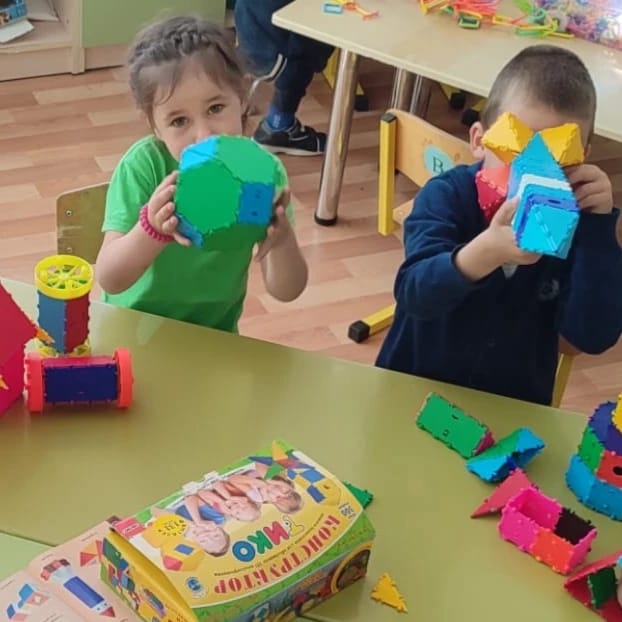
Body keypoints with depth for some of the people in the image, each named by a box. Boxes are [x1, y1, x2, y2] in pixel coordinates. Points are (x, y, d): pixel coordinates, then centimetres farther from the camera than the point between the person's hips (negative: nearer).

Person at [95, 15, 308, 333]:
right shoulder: (143, 165, -18)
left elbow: (286, 291, -14)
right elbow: (109, 280, -20)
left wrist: (282, 238, -34)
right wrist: (152, 230, -39)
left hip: (213, 336, 2)